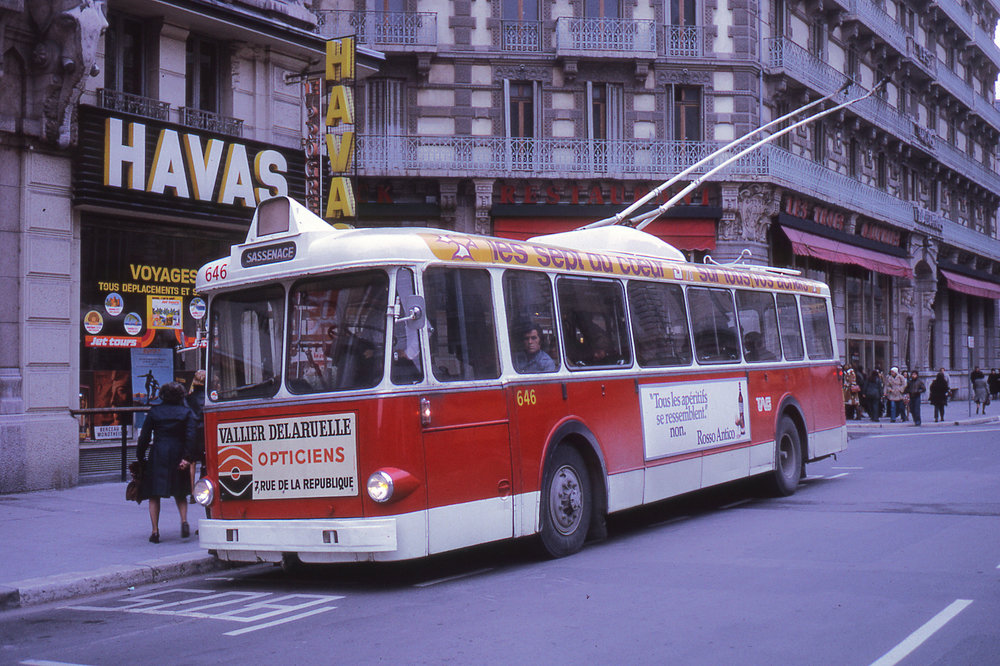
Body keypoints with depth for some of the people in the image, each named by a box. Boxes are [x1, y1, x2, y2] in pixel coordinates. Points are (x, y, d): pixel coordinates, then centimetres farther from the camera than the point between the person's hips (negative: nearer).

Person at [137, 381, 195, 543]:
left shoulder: (154, 411, 4)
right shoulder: (186, 412, 4)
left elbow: (144, 437, 2)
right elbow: (190, 437, -7)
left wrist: (140, 457, 10)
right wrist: (187, 457, -10)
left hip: (157, 456, -1)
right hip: (178, 455, 1)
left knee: (154, 495, 5)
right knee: (180, 493, 16)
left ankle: (155, 531, -1)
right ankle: (184, 521, -6)